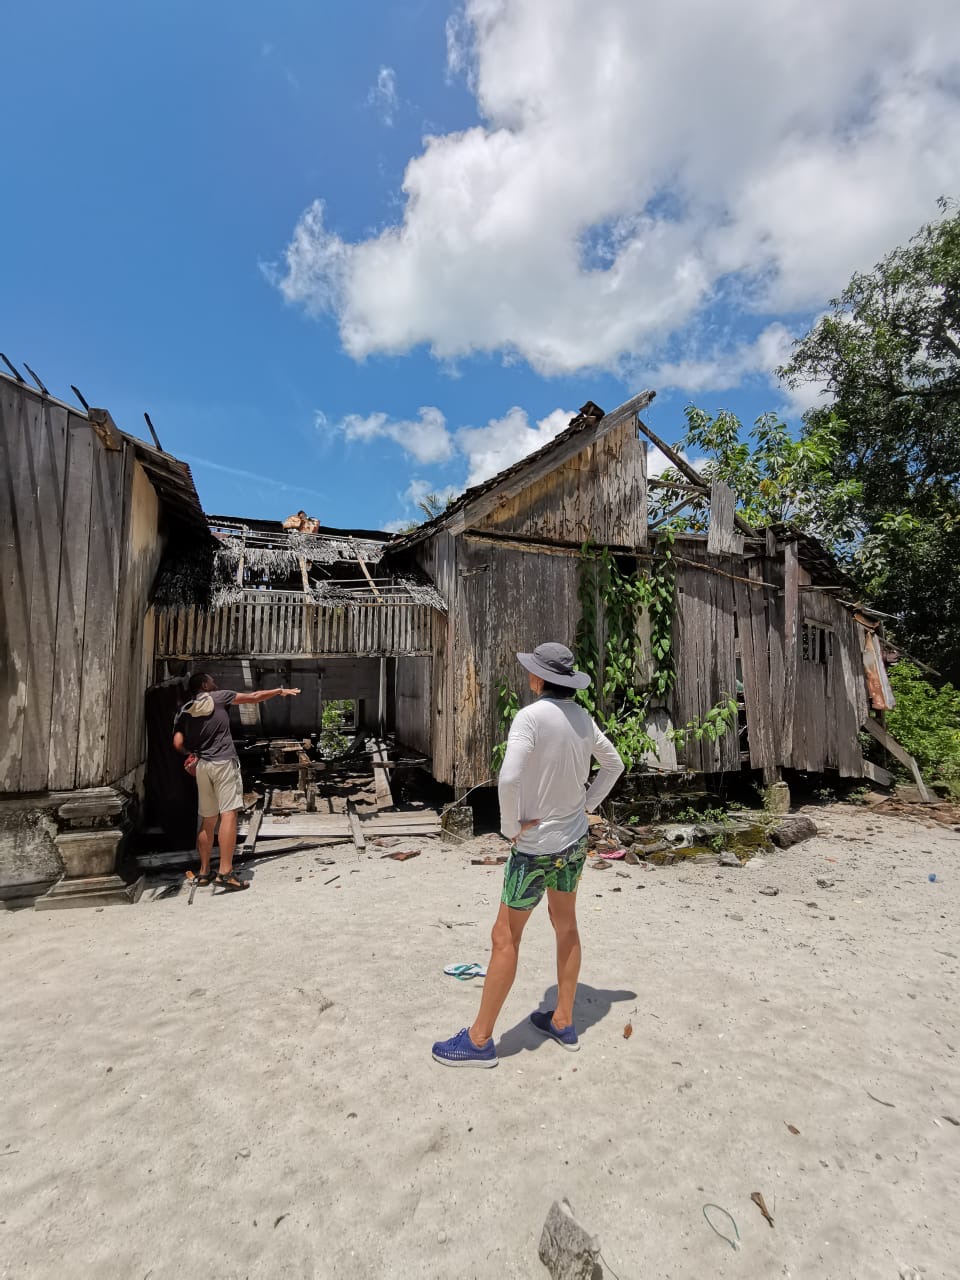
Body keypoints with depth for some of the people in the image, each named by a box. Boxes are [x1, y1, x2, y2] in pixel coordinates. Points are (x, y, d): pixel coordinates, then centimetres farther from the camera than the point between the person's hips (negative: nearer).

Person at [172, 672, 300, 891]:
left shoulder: (183, 711, 14)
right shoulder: (219, 697, 4)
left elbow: (178, 743, 4)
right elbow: (255, 697, 10)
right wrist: (281, 691, 21)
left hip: (201, 765, 6)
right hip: (223, 762, -5)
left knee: (207, 820, 14)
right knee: (228, 814, -10)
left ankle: (204, 872, 21)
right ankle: (225, 872, -17)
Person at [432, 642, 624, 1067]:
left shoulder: (531, 717, -22)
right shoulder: (582, 717, -1)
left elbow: (509, 779, -31)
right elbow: (614, 764, 12)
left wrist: (510, 826, -16)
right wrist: (586, 805, 10)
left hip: (536, 845, -7)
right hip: (574, 840, 7)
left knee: (505, 937, 5)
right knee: (565, 925, 20)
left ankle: (479, 1040, 19)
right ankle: (563, 1023, 36)